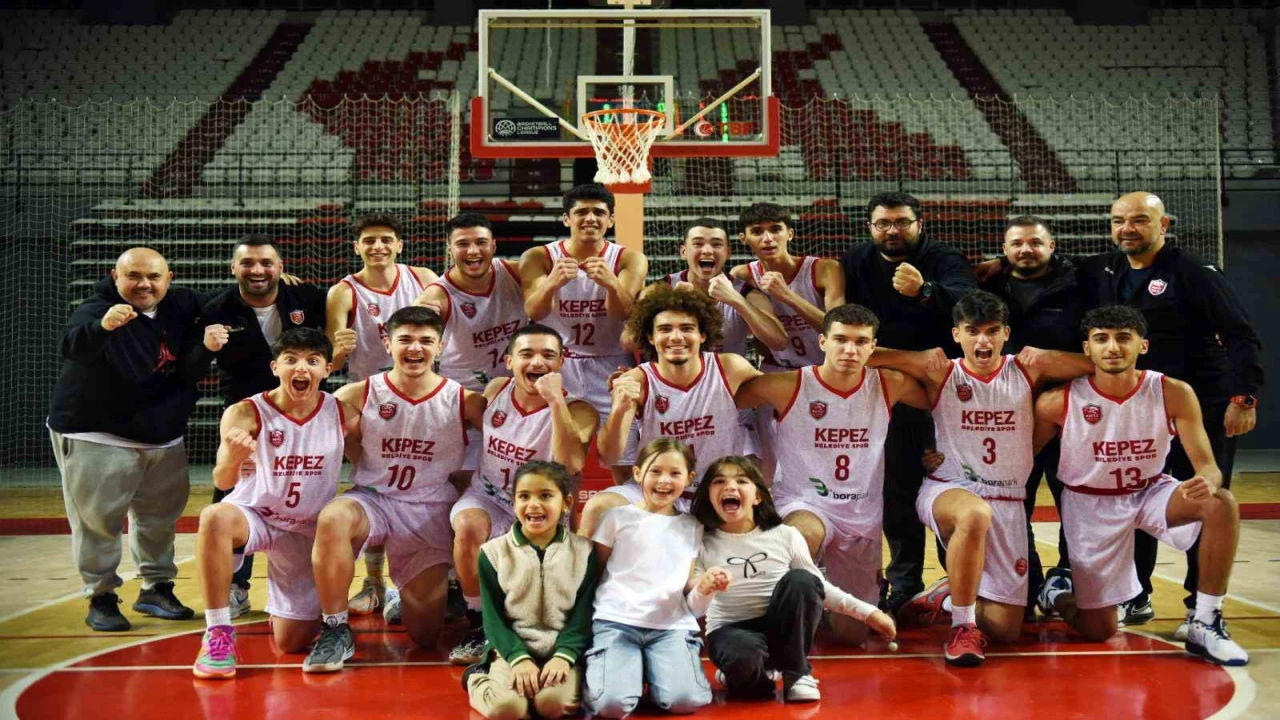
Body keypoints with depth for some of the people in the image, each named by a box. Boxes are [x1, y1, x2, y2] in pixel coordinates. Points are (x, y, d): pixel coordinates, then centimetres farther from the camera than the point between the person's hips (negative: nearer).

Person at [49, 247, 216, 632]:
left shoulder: (180, 309, 0)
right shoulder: (97, 309, -17)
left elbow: (190, 373, 0)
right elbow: (71, 345, -39)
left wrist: (205, 348, -22)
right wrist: (103, 326, -60)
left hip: (163, 437, 6)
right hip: (94, 437, -6)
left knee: (160, 517, 13)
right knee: (98, 520, -5)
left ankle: (156, 589, 27)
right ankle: (101, 599, 8)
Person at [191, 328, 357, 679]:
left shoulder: (342, 413, -8)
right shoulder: (245, 414, -17)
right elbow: (223, 481, -28)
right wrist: (232, 459, -50)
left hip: (308, 530, 2)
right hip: (253, 514, -2)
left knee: (292, 644, 1)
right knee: (215, 517, -39)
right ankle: (218, 634, -25)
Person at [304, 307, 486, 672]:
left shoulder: (464, 402, -3)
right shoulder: (358, 395, -4)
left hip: (431, 513, 1)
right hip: (372, 500, -1)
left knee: (424, 634, -2)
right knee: (332, 518, -38)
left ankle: (402, 596, 38)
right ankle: (336, 631, -18)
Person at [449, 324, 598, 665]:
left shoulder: (577, 411, -15)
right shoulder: (496, 390, -1)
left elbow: (570, 465, -34)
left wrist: (555, 401, -36)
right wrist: (462, 476, 8)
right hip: (487, 498, 2)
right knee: (469, 526, -32)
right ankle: (478, 624, -13)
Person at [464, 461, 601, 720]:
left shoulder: (583, 551, 3)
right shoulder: (494, 552, 1)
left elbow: (584, 615, -1)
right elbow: (493, 618, -1)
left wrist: (564, 656, -17)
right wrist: (519, 658, -17)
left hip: (562, 650, 0)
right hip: (511, 649, 0)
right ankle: (478, 678, 7)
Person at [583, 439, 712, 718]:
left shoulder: (692, 527, 16)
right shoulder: (619, 517, 8)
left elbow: (687, 584, 16)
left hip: (672, 624, 2)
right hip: (617, 620, -2)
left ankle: (652, 670, 10)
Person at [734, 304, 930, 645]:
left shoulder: (890, 386, -5)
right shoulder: (786, 387, -13)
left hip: (862, 518, 3)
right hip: (801, 504, -3)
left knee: (851, 635, 8)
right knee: (807, 533, -41)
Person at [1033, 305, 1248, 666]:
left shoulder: (1173, 393, -19)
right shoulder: (1059, 402, -22)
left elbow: (1207, 466, -20)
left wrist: (1207, 482, -40)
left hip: (1151, 491, 2)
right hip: (1091, 504, -2)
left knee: (1222, 503, -30)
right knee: (1099, 631, -1)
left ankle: (1205, 624, -16)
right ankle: (1057, 589, 35)